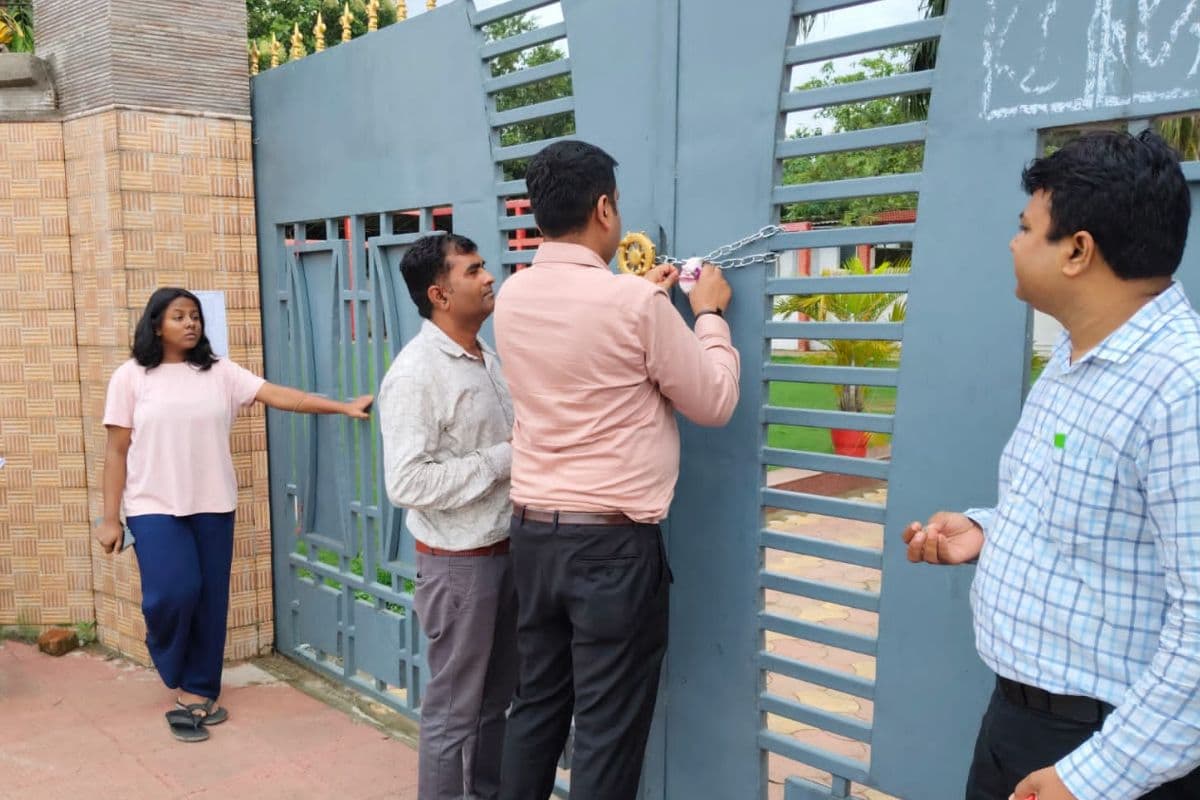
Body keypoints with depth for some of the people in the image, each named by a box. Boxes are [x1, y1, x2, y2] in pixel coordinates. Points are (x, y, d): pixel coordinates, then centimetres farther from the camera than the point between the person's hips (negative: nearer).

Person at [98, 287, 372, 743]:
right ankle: (179, 680, 16)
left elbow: (279, 396, -5)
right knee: (174, 592, -15)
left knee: (210, 602, 4)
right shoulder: (131, 376, -1)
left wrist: (343, 407, -15)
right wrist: (110, 517, -3)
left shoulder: (219, 372, 4)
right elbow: (116, 451, 0)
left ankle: (197, 692, 20)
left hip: (212, 506, 3)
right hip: (154, 506, -2)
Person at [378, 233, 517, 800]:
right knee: (454, 707, 6)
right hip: (459, 560, -8)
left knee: (496, 698, 20)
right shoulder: (416, 373, -18)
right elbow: (407, 482, -26)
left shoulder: (487, 359, 9)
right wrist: (503, 460, -22)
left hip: (507, 548, 8)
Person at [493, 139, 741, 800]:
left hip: (532, 531, 7)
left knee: (535, 705, 19)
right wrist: (709, 314, 9)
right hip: (614, 543, -6)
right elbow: (714, 403, -4)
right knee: (607, 728, 6)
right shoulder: (633, 303, -16)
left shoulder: (512, 297, 3)